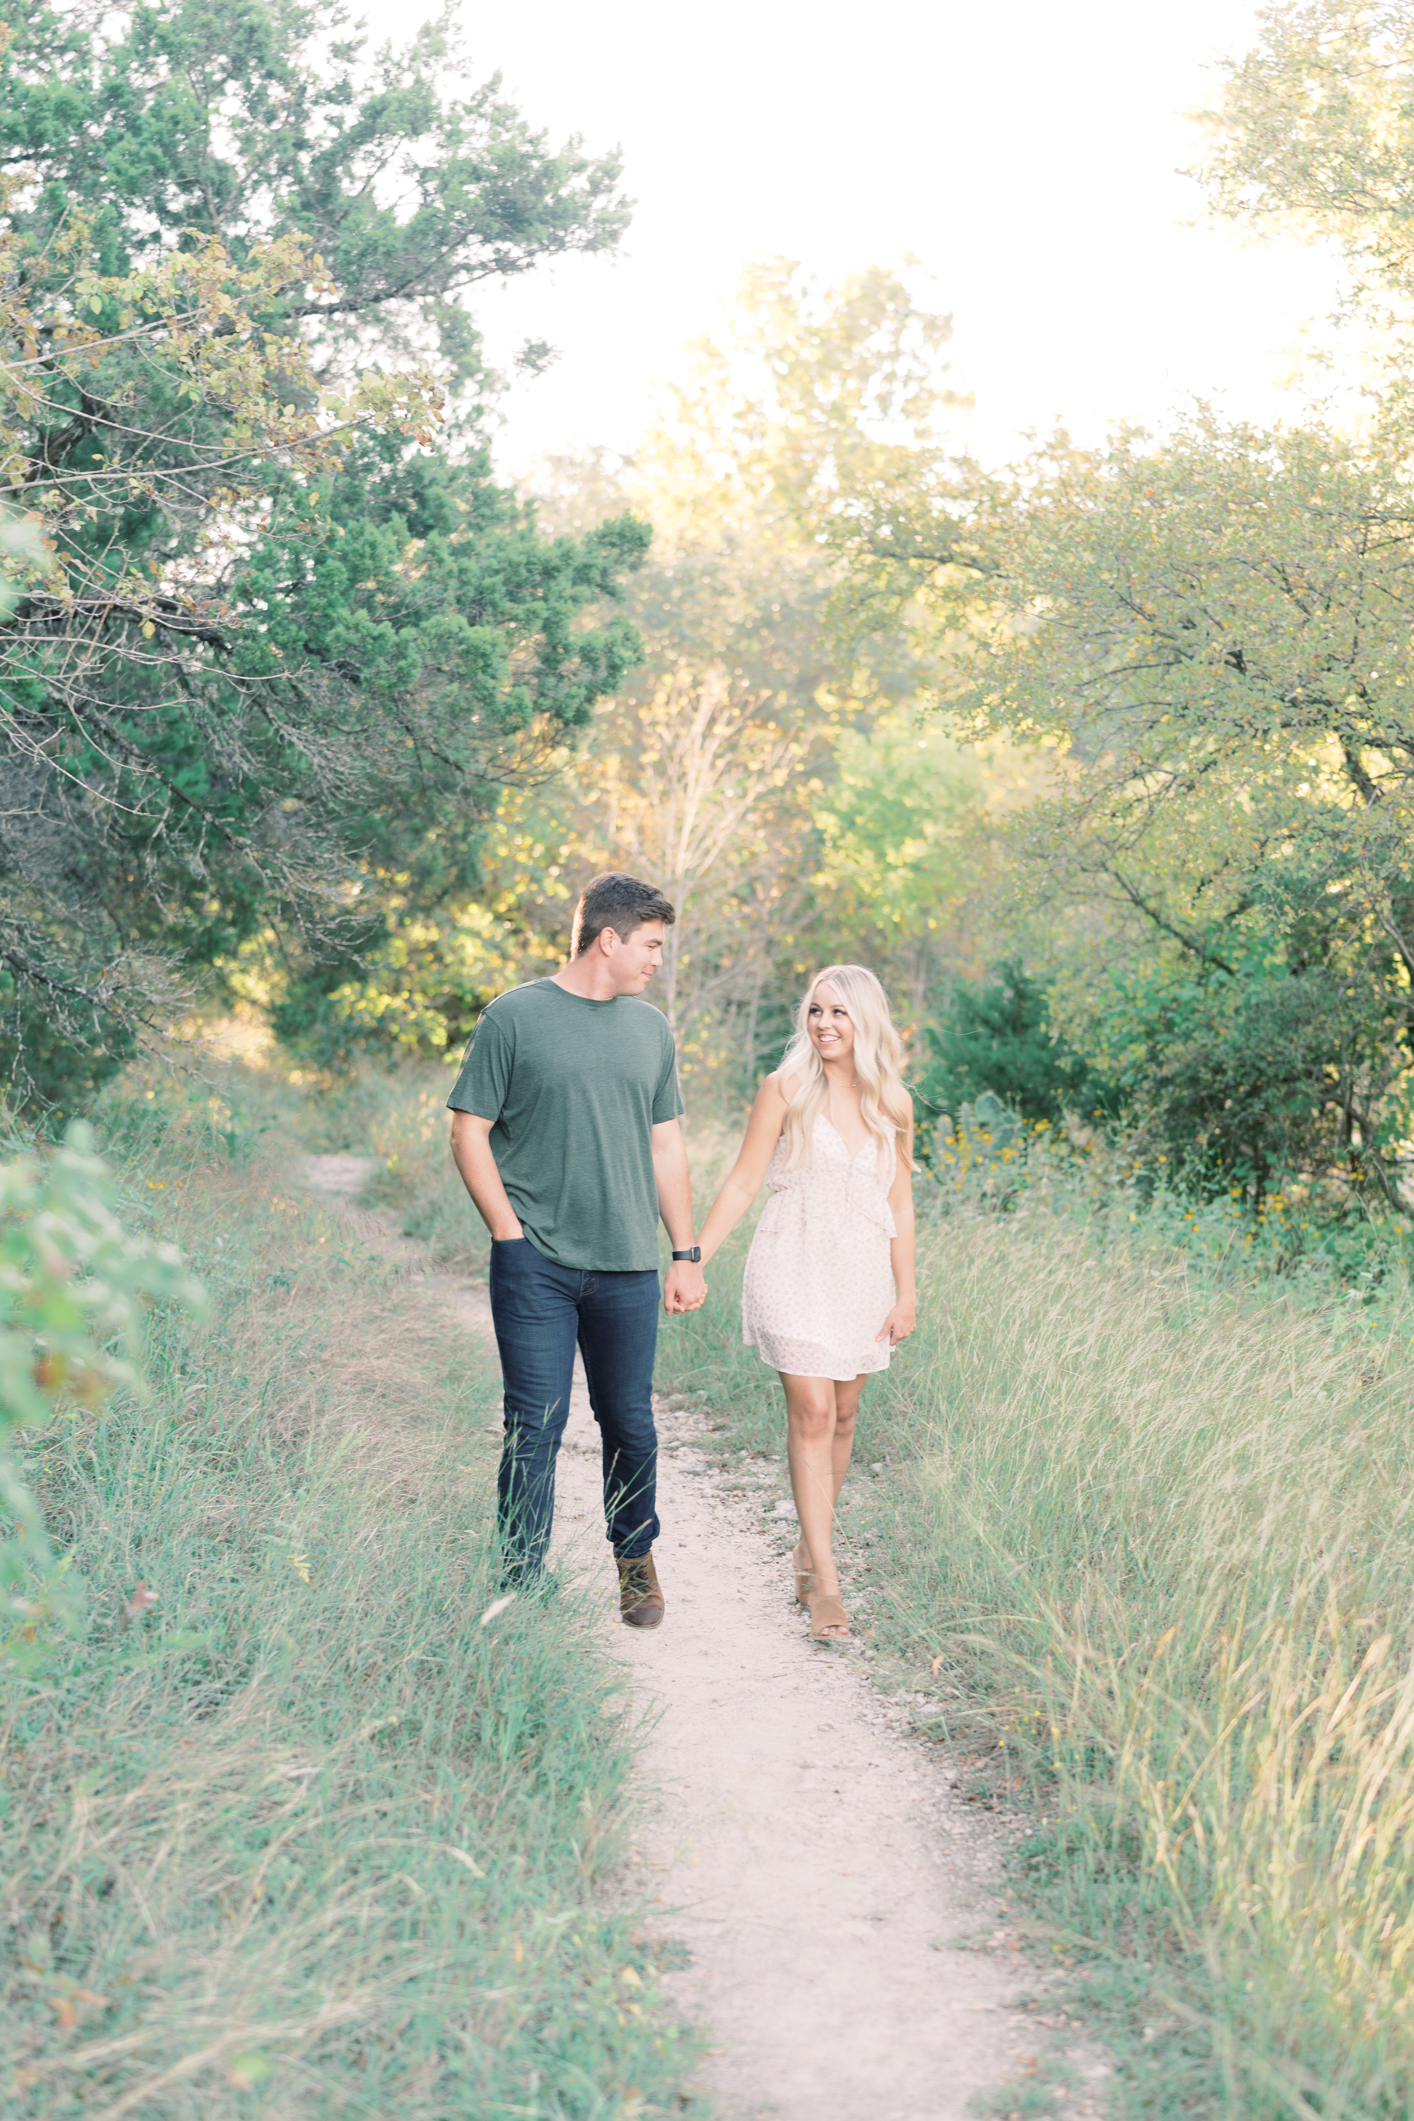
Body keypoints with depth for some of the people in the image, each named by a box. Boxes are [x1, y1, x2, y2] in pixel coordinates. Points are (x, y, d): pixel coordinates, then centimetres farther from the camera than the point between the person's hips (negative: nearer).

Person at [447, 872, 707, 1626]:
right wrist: (510, 1232, -8)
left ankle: (635, 1556, 31)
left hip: (628, 1266, 4)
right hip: (537, 1263, -4)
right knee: (536, 1428, -3)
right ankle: (523, 1584, 7)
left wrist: (687, 1254, 12)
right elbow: (469, 1132, -1)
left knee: (630, 1423, 11)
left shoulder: (650, 1028, 13)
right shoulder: (513, 1017, -2)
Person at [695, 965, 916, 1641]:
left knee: (841, 1416, 8)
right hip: (794, 1267, -4)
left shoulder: (892, 1104, 6)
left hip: (863, 1273, 4)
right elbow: (742, 1184, -2)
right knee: (811, 1414, -11)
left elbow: (899, 1204, 11)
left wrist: (906, 1292, 8)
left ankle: (808, 1554, 25)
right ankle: (825, 1584, -10)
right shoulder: (786, 1090, -4)